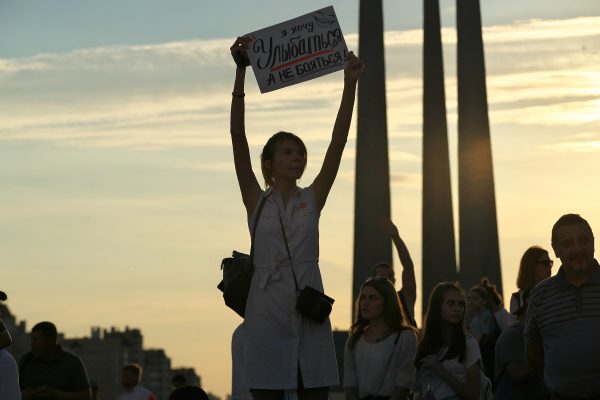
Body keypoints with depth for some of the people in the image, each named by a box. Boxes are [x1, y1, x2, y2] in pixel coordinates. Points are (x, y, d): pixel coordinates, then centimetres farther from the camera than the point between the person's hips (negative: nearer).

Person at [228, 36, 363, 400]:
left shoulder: (313, 199, 9)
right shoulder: (256, 201, 5)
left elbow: (339, 141, 1)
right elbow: (238, 137, -4)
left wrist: (350, 84, -6)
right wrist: (241, 72, -11)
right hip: (268, 312, -2)